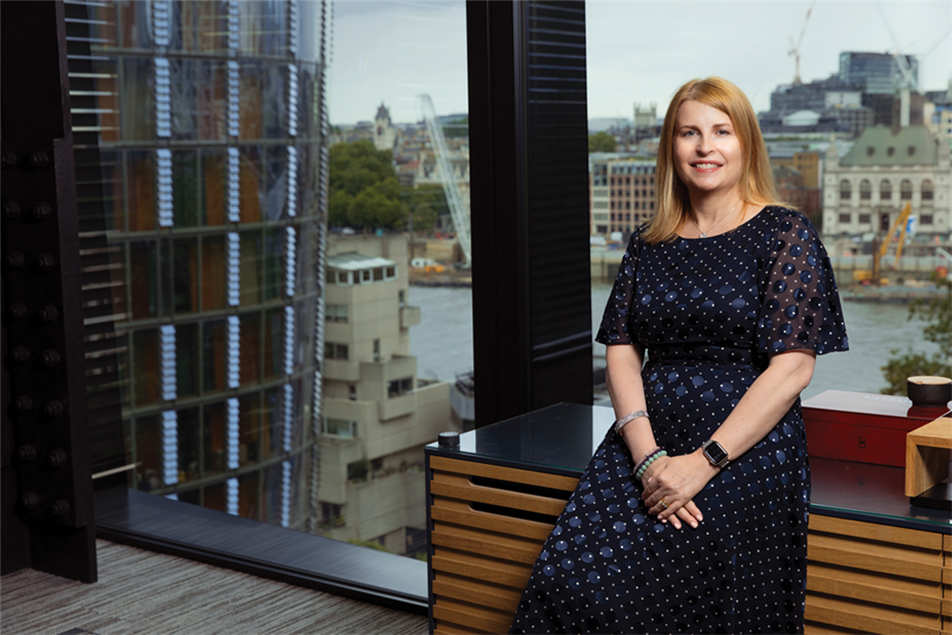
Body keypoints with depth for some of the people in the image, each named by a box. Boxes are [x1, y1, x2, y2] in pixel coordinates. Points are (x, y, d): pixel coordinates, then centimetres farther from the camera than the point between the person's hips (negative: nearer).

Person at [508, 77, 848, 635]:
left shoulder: (785, 235, 0)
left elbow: (792, 368, -9)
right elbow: (622, 351, 7)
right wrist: (647, 458, -9)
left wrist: (703, 463, -15)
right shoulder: (649, 245, 14)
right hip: (645, 448, 4)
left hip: (745, 456, -3)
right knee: (571, 585, -16)